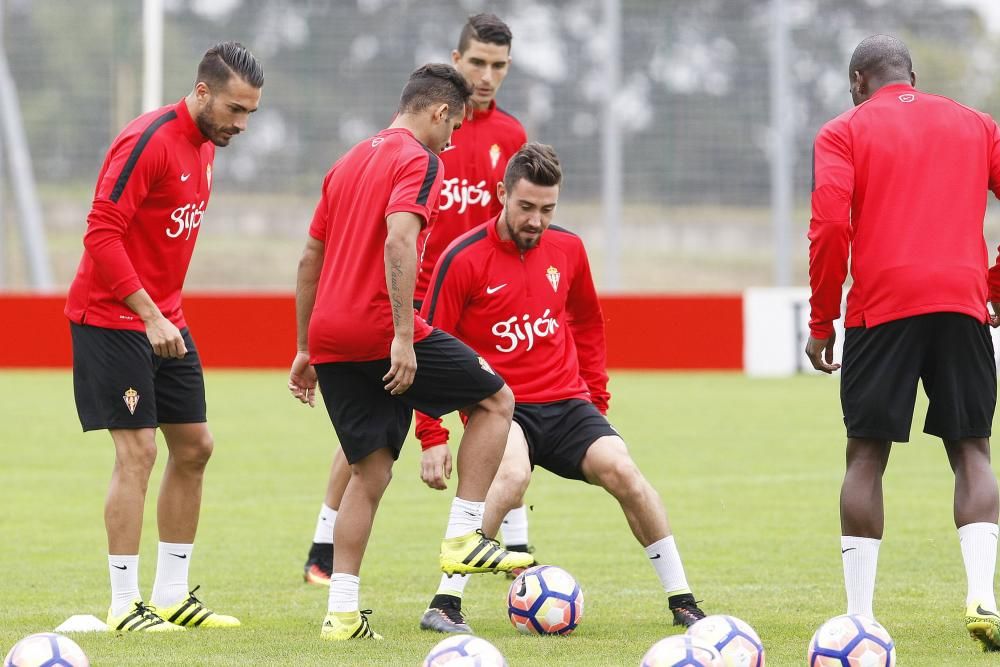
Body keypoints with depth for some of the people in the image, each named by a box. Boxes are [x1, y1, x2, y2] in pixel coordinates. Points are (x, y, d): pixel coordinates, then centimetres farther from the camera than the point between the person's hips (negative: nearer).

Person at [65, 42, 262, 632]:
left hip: (164, 320, 9)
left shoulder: (206, 146, 9)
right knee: (138, 451, -10)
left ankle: (173, 595, 17)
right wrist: (150, 316, -23)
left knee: (194, 447, 9)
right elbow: (102, 234, -22)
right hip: (112, 318, -9)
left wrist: (169, 313, 12)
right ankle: (125, 606, -6)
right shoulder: (149, 141, -19)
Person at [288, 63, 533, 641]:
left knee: (371, 472, 12)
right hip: (380, 330, -8)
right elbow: (398, 241, -21)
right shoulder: (419, 160, -5)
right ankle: (464, 538, 3)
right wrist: (403, 337, -23)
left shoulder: (348, 163, 21)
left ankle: (342, 614, 4)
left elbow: (310, 258, 24)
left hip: (329, 335, 8)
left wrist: (306, 350, 28)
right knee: (496, 399, 10)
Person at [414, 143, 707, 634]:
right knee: (513, 474, -34)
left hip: (566, 403, 4)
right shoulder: (463, 260, -9)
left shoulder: (567, 249, 4)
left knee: (620, 468, -20)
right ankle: (445, 606, -25)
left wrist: (597, 397, 20)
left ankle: (682, 602, -8)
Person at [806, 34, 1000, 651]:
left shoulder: (845, 132, 6)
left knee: (867, 456, 5)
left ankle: (859, 615, 1)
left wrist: (822, 321, 0)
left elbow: (829, 226, -6)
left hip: (881, 306, -2)